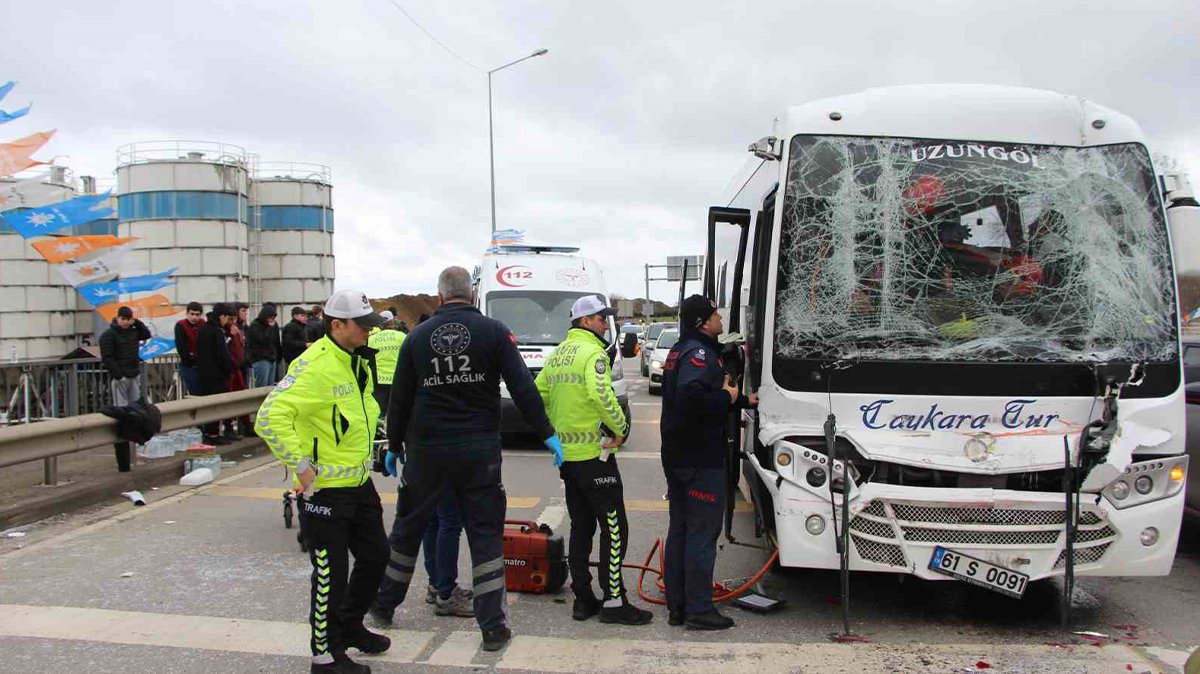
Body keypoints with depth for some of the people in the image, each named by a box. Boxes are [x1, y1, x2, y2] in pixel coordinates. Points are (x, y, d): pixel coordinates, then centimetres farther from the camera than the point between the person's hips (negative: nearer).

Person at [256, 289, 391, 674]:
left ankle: (350, 626, 40)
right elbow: (270, 417, -29)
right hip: (325, 488, -9)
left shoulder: (358, 362, 8)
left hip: (360, 483, 9)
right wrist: (300, 465, -25)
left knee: (375, 556, 19)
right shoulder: (315, 366, -22)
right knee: (332, 573, 2)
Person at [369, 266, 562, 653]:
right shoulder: (493, 331, -4)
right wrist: (547, 434, -4)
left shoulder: (417, 336, 4)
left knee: (408, 526, 18)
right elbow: (523, 388, -9)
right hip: (479, 450, -2)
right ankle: (493, 626, 6)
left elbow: (400, 399, 8)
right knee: (485, 533, 5)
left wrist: (395, 446, 18)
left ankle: (384, 603, 33)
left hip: (427, 450, 2)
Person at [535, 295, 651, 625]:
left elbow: (539, 394, 15)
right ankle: (614, 601, 1)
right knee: (614, 527, -1)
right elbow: (601, 395, -27)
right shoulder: (593, 353, -13)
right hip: (593, 453, -8)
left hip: (566, 455, 8)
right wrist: (621, 428, -15)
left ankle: (582, 598, 19)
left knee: (580, 528, 14)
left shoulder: (557, 355, 13)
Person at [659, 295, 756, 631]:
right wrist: (727, 397, -18)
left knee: (679, 529, 14)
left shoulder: (680, 350, 16)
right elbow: (691, 395, -34)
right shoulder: (700, 352, -17)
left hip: (677, 457, 10)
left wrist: (743, 400, 24)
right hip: (701, 459, -10)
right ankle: (699, 609, 4)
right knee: (703, 532, -2)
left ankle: (676, 604, 21)